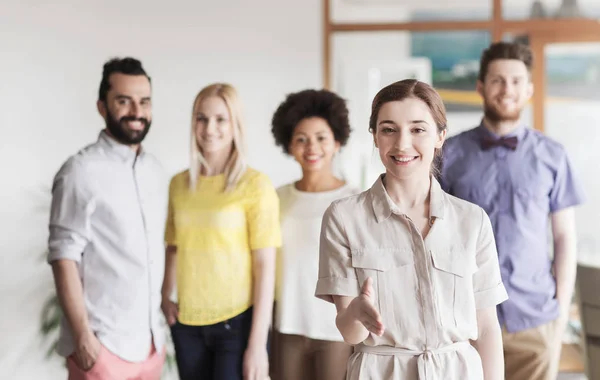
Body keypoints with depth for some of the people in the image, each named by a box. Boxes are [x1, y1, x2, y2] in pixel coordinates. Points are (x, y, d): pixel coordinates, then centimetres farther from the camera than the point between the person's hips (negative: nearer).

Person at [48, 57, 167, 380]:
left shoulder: (155, 170, 9)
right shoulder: (81, 171, -11)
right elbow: (64, 257, -12)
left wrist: (159, 328, 13)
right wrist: (82, 335, -16)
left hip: (150, 341, 6)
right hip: (103, 343, -6)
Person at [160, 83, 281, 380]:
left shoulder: (255, 185, -7)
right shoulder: (179, 184, 6)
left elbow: (265, 266, -9)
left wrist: (258, 344, -12)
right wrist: (164, 297, 3)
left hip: (238, 322, -4)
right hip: (187, 324, 4)